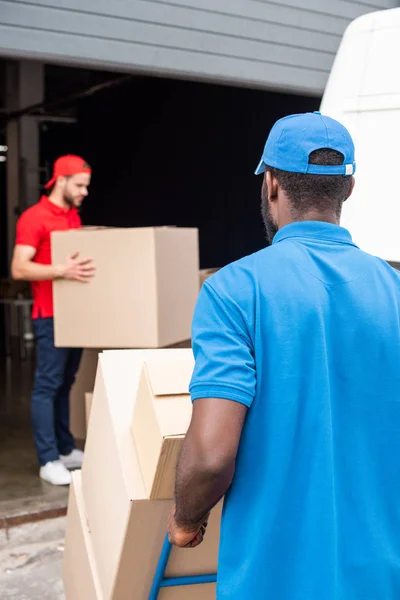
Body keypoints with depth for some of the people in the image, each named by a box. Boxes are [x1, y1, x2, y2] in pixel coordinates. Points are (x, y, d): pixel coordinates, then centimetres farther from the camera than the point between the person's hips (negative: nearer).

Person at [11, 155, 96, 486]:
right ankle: (49, 461, -1)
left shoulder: (74, 216, 15)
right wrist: (62, 271, -29)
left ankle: (66, 449, 18)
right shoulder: (34, 217, -10)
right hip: (51, 315, -7)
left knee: (65, 384, 11)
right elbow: (19, 269, -19)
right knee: (48, 384, -5)